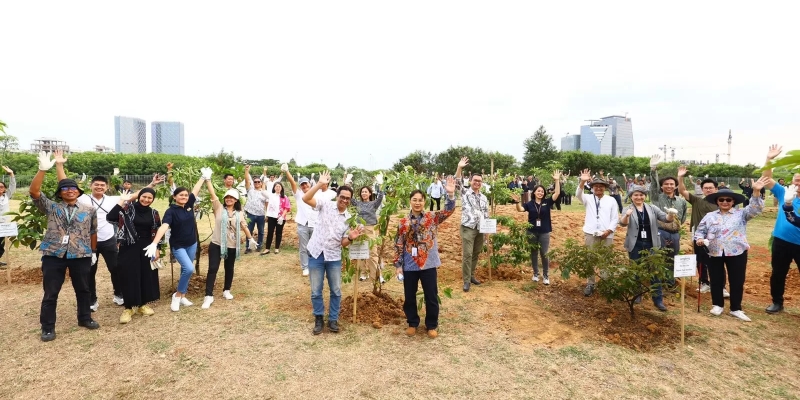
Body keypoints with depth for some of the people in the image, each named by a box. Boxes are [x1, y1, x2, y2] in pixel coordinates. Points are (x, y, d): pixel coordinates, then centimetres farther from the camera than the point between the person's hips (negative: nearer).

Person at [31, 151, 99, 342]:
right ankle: (47, 327, 19)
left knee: (83, 290, 13)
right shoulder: (51, 207, 5)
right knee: (50, 293, 6)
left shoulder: (88, 210, 8)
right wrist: (43, 169, -19)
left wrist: (93, 252, 10)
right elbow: (33, 191, -8)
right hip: (53, 256, -1)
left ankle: (85, 318, 30)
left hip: (81, 256, 1)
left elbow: (93, 232, 12)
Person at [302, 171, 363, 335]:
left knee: (336, 291, 9)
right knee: (316, 291, 8)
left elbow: (343, 243, 3)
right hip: (316, 254, -2)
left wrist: (351, 238, -18)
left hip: (334, 257, 2)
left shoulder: (349, 218, 3)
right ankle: (319, 319, 26)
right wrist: (320, 184, -27)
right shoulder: (326, 205, -4)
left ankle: (333, 320, 27)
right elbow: (306, 198, -19)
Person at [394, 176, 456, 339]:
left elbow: (448, 210, -16)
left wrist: (450, 194, -31)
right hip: (409, 266, 1)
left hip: (428, 264, -1)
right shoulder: (403, 222, -1)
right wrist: (398, 265, -1)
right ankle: (412, 323, 34)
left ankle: (432, 325, 29)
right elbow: (398, 245, 1)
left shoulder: (432, 217, -2)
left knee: (431, 296, 9)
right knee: (409, 297, 13)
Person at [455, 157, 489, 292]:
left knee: (476, 254, 13)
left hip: (480, 229, 5)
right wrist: (459, 168, -29)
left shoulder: (484, 197, 13)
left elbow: (486, 213, 17)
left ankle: (471, 276, 27)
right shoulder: (465, 192, -1)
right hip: (467, 229, -5)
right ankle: (466, 280, 2)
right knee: (467, 254, -6)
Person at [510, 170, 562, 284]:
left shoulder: (547, 202, -1)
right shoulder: (530, 204, 0)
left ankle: (546, 275, 18)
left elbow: (557, 193, -8)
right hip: (532, 232, 1)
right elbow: (520, 209, -12)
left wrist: (557, 180, -14)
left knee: (544, 254, 4)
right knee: (534, 253, 12)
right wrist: (517, 202, -30)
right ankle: (535, 273, 26)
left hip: (544, 232, -1)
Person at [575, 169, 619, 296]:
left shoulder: (611, 200, 9)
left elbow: (615, 218, 6)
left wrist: (609, 230, -9)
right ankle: (590, 284, 13)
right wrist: (582, 182, -31)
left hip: (606, 235, 0)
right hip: (591, 233, 0)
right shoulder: (588, 198, 8)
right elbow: (578, 195, -15)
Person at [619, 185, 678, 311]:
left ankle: (658, 300, 10)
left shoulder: (652, 208, 5)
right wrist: (627, 215, -39)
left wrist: (671, 214, -25)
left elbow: (666, 218, -2)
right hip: (635, 245, -1)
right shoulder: (628, 209, -2)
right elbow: (623, 223, -17)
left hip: (651, 244, 2)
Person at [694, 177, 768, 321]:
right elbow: (700, 230, 11)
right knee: (716, 281, 10)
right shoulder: (710, 216, 6)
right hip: (715, 253, 1)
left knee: (737, 281, 7)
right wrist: (699, 238, -11)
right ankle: (718, 305, 26)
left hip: (737, 253, -1)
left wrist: (756, 192, -27)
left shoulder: (741, 214, 3)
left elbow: (755, 209, -13)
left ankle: (736, 309, 20)